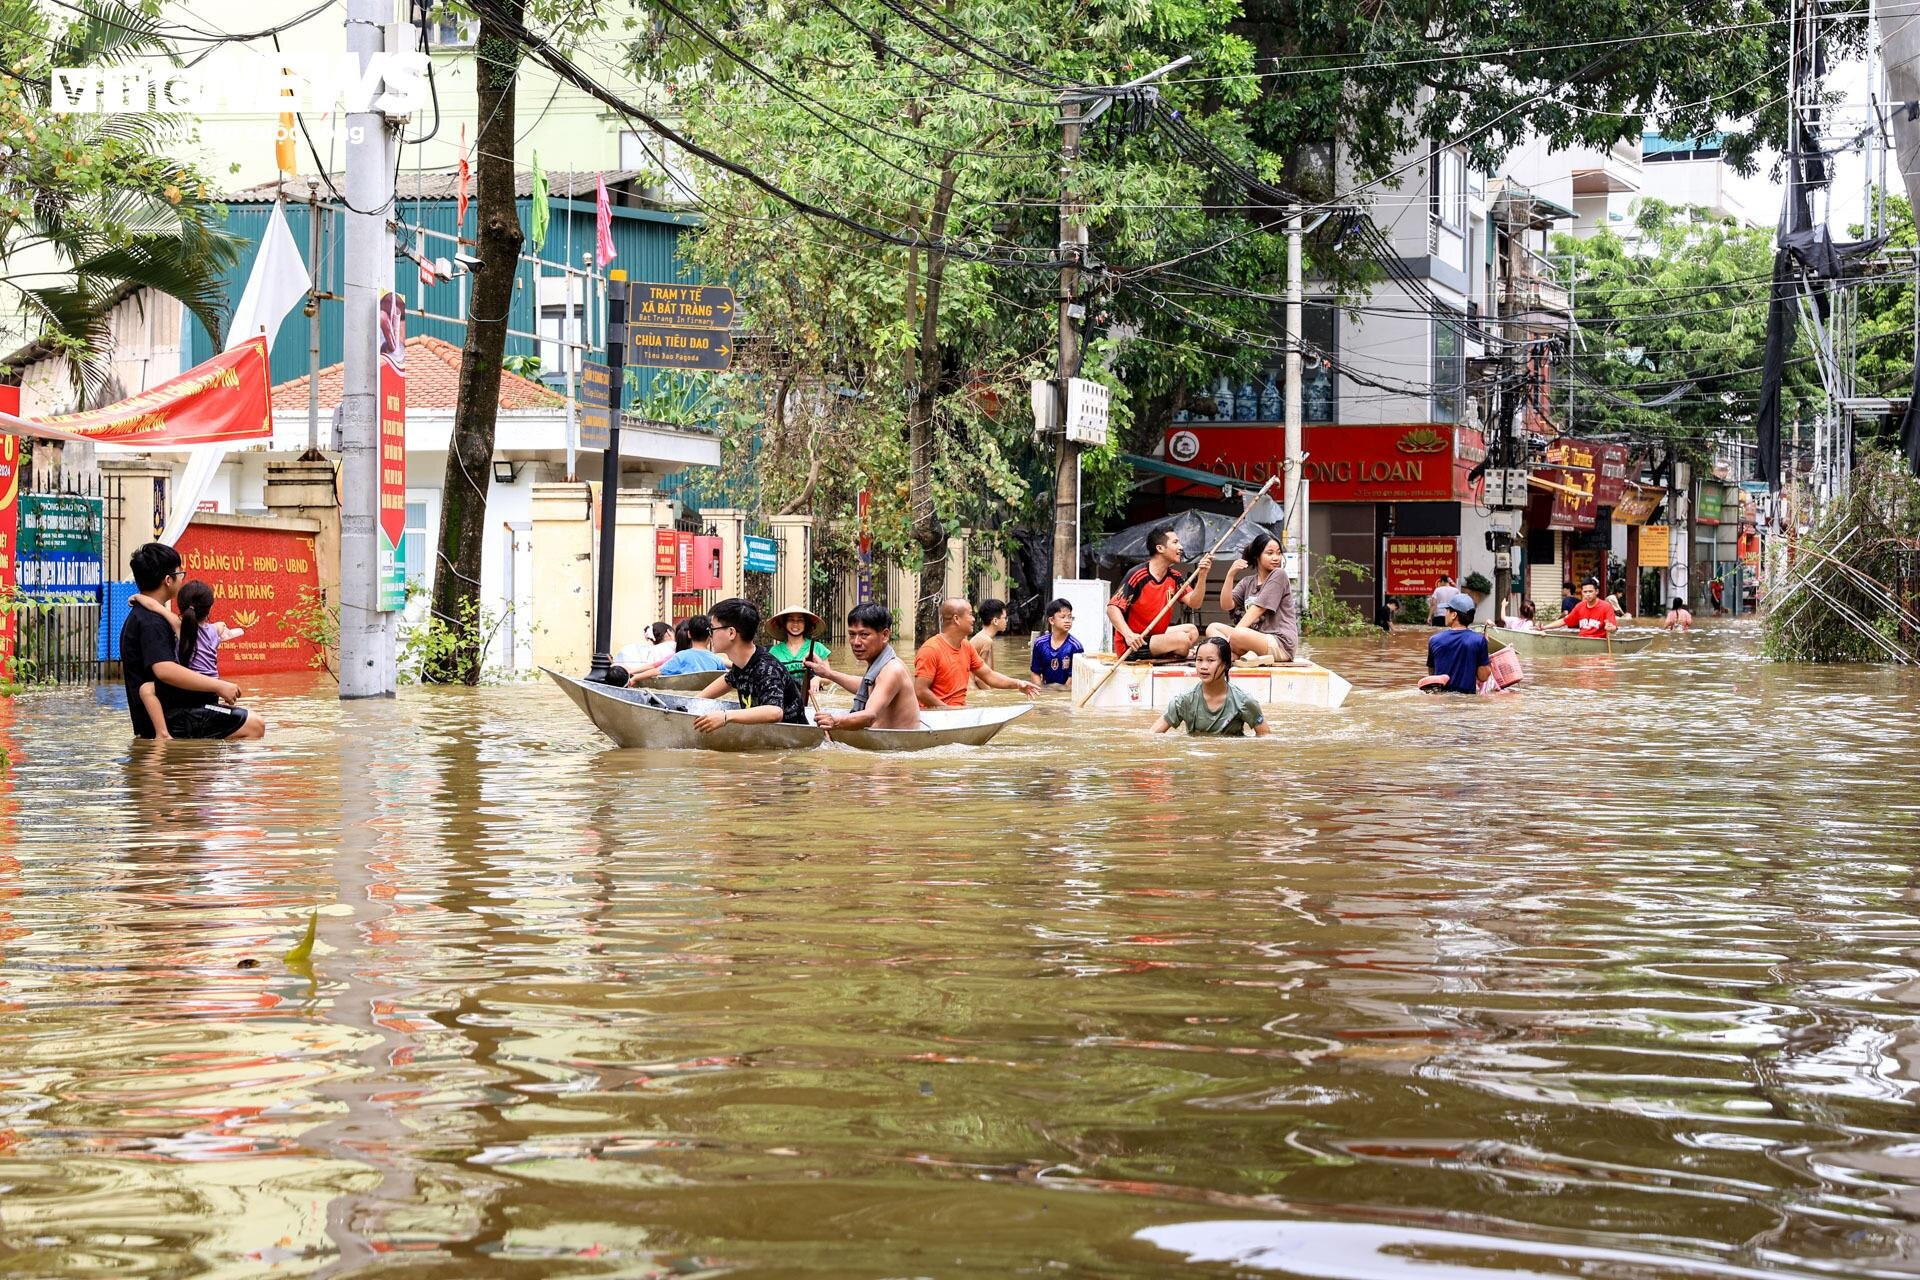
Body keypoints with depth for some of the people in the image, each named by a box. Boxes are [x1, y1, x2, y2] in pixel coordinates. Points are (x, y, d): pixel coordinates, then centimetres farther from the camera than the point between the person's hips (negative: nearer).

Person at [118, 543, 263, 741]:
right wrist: (218, 686, -25)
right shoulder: (151, 621, -16)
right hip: (171, 720, -11)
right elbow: (164, 670, -31)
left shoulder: (138, 617, 19)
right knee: (254, 726, -13)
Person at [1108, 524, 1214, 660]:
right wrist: (1129, 635, -38)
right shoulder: (1137, 575, -16)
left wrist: (1202, 575, -19)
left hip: (1154, 635, 9)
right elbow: (1112, 608, -22)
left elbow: (1193, 601, -5)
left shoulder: (1174, 577, 7)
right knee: (1182, 639, -20)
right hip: (1132, 644, -9)